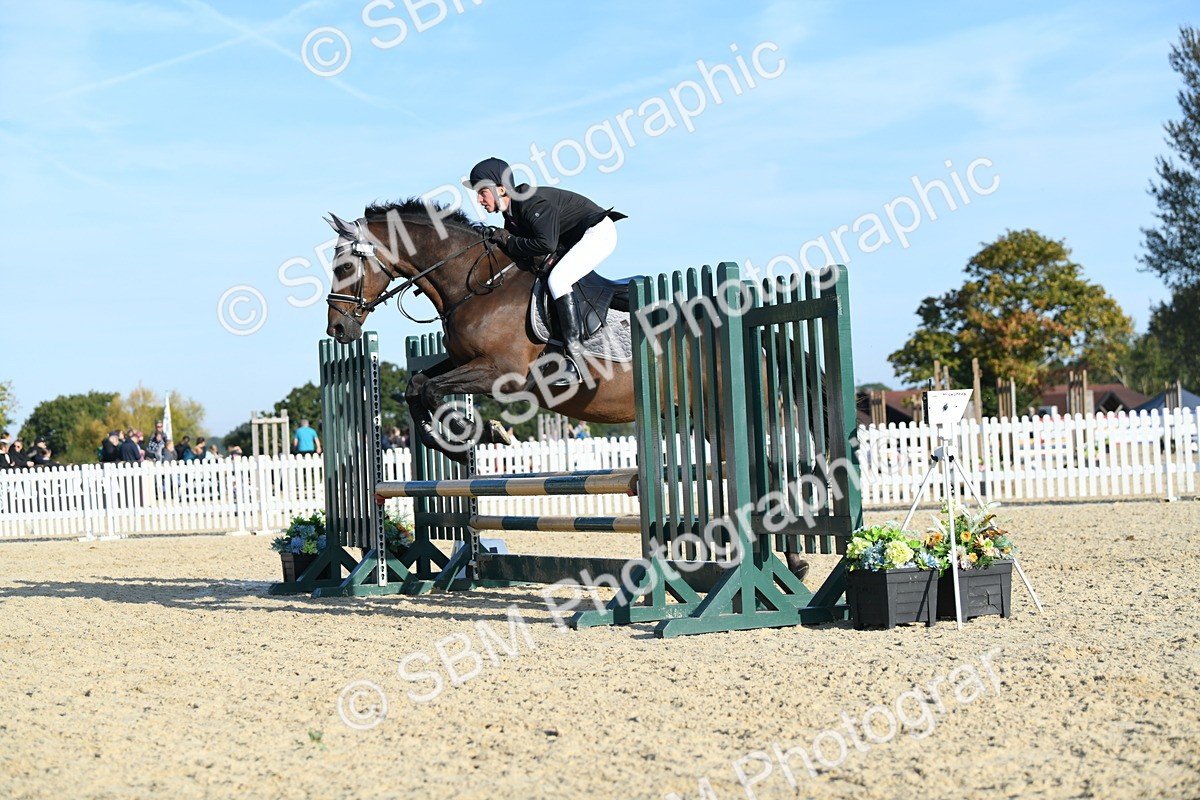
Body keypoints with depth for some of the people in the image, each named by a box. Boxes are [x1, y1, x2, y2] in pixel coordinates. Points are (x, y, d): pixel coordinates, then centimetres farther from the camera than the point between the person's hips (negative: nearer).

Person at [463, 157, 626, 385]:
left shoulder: (532, 202, -25)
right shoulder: (511, 215, 6)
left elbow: (546, 244, -31)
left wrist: (510, 242, -20)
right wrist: (498, 240, -11)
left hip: (598, 232, -11)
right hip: (574, 241, 11)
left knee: (557, 280, -25)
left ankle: (575, 359, -28)